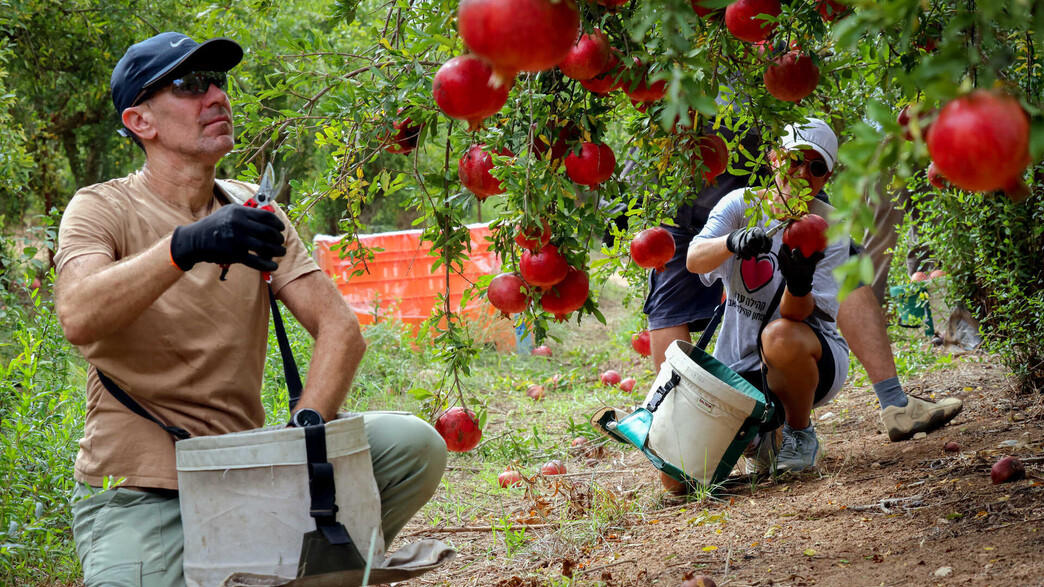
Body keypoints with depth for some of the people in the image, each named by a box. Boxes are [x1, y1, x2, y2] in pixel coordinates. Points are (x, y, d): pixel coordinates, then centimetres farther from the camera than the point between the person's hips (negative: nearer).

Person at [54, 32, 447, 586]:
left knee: (414, 443, -13)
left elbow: (340, 328, 0)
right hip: (138, 497, -4)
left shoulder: (253, 212, 9)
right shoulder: (103, 209, -5)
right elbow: (78, 318, -26)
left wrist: (305, 426, -20)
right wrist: (185, 246, -41)